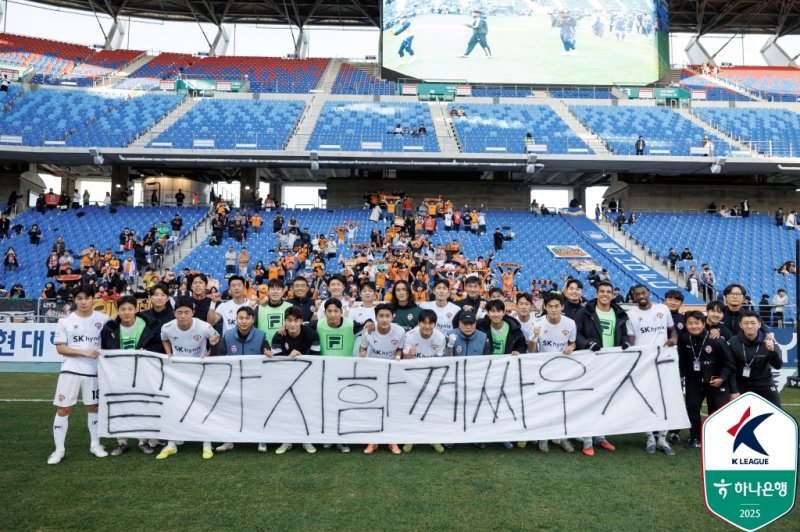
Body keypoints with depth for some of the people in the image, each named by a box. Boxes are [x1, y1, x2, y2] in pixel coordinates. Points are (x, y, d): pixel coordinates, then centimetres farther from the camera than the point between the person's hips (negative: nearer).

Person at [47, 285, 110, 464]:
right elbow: (60, 348, -4)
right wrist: (84, 352, -15)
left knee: (93, 407, 10)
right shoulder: (65, 321, -2)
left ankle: (95, 445, 22)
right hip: (70, 370, -1)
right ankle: (59, 450, 13)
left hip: (94, 371, 1)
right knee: (63, 409, 1)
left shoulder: (103, 319, 0)